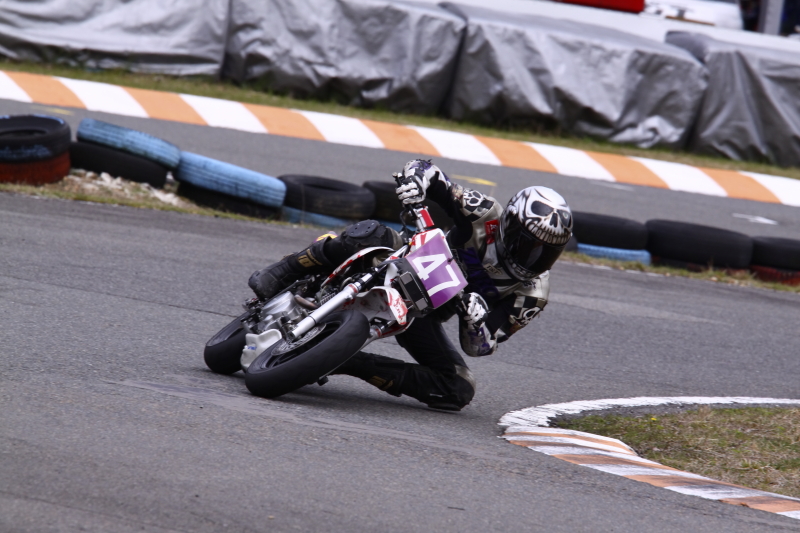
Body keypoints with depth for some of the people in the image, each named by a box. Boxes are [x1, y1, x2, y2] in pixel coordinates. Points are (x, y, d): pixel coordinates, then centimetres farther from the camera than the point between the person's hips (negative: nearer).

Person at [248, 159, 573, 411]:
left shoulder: (532, 294, -12)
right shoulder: (486, 216, -15)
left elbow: (478, 347, -15)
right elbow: (425, 170, -10)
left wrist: (475, 314, -38)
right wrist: (415, 180, -36)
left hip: (422, 316, 3)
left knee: (459, 392, -20)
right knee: (370, 235, -35)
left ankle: (352, 363, -17)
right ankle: (279, 277, -24)